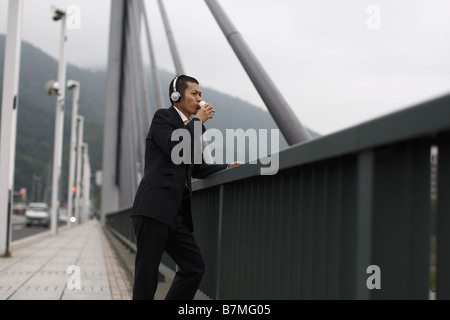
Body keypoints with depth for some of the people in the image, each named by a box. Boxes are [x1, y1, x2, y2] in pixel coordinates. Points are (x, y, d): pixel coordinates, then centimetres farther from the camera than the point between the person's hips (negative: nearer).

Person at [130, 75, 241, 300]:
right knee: (147, 273, -6)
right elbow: (175, 148, -18)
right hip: (154, 208, -8)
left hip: (176, 213, 8)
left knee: (194, 266, 7)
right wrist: (198, 121, -6)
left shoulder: (190, 127, 21)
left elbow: (197, 169, 28)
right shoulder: (162, 117, 0)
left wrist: (226, 168, 13)